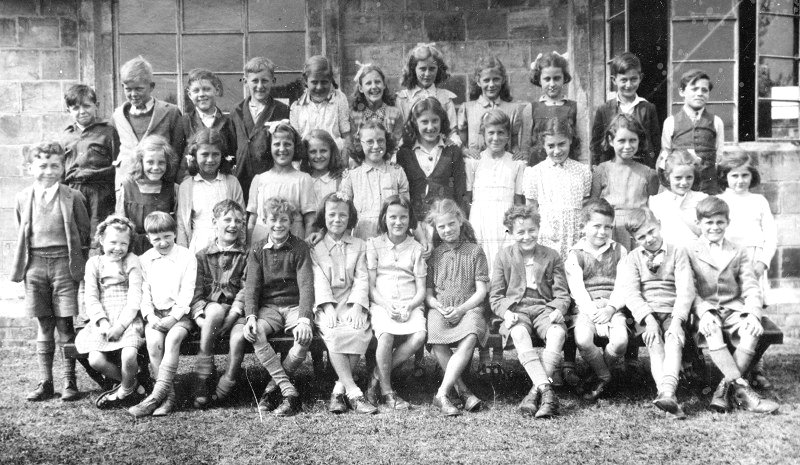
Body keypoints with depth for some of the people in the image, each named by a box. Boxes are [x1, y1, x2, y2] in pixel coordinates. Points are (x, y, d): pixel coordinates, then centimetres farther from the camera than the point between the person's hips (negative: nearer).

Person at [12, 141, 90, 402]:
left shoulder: (72, 198, 0)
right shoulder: (22, 199, 8)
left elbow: (84, 233, 4)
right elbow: (21, 236, 15)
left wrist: (79, 264, -2)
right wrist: (21, 267, 9)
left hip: (64, 262, -2)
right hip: (35, 263, 3)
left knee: (65, 324, 0)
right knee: (43, 326, 7)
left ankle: (70, 382, 9)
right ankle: (45, 383, 14)